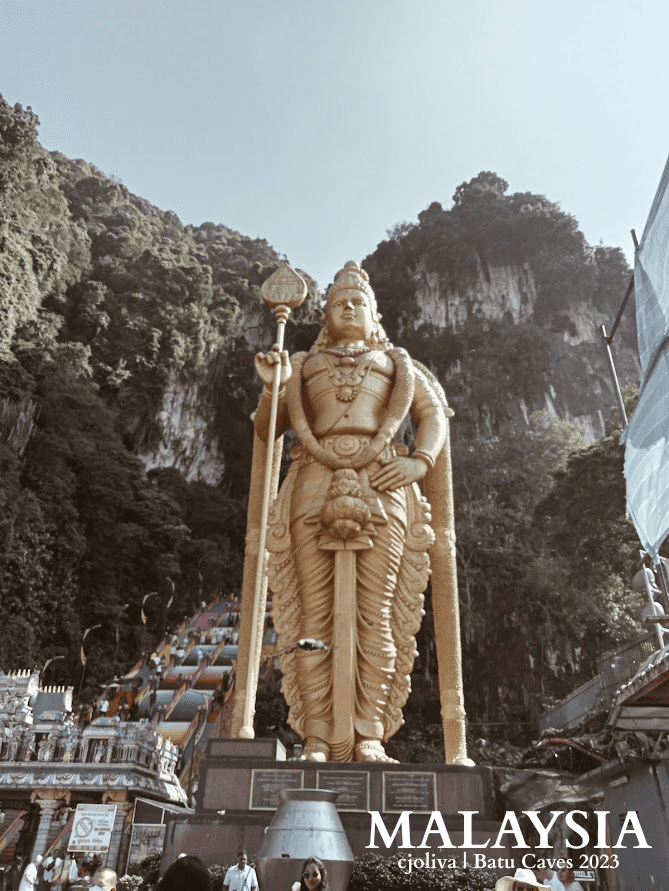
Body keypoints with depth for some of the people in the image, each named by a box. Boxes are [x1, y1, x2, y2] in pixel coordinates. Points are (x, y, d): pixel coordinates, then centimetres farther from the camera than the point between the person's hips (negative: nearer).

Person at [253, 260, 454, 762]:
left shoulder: (397, 363, 28)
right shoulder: (302, 365, 28)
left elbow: (434, 414, 16)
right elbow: (266, 430, 21)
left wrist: (420, 460, -3)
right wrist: (271, 387, 2)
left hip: (381, 487, 0)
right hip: (314, 486, 1)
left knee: (376, 615, -7)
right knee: (315, 617, -6)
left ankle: (370, 736, -1)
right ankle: (317, 740, -3)